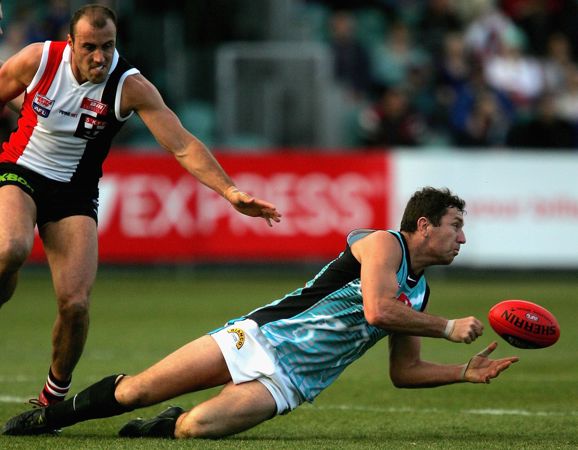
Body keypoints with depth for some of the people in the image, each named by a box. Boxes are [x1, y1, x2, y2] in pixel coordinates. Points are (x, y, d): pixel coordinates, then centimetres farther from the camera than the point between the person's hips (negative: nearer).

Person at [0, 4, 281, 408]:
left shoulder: (131, 87, -15)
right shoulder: (38, 60, -13)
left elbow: (183, 146, -18)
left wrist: (231, 192, -29)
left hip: (74, 193, 1)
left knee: (75, 303, -13)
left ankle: (54, 397, 11)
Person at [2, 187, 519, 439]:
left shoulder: (419, 292, 13)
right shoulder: (383, 243, -8)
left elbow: (405, 371, 21)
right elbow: (378, 309, -25)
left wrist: (466, 372, 8)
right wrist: (447, 328, -17)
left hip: (289, 382, 4)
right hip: (262, 337, -4)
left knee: (198, 426, -27)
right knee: (137, 390, -6)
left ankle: (159, 429, 3)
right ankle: (50, 415, 16)